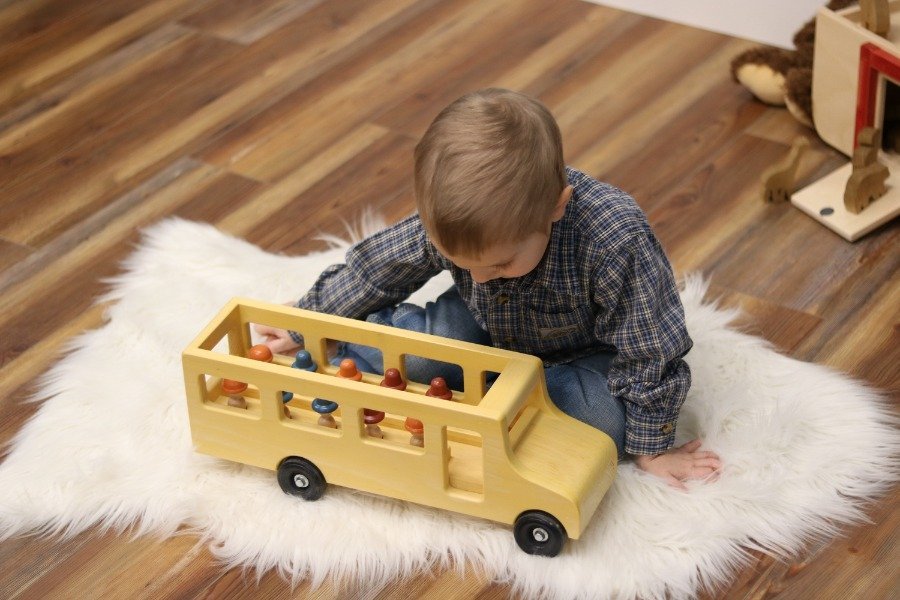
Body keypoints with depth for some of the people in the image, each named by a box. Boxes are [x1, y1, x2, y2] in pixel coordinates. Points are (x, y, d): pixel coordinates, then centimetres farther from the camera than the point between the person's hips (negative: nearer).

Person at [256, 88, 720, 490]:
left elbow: (649, 351, -28)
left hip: (580, 352, -2)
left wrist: (650, 448, -18)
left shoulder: (616, 237, -43)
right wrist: (301, 327, 3)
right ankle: (339, 345, 5)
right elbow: (372, 270, -8)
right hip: (489, 327, 3)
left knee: (604, 421, -31)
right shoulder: (448, 224, -28)